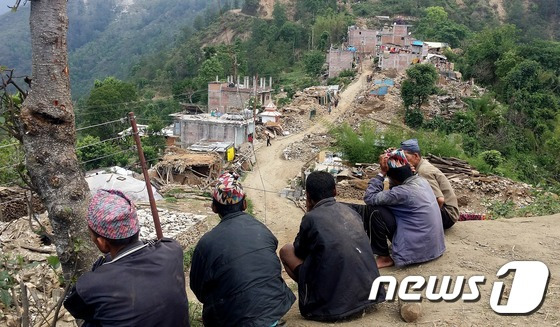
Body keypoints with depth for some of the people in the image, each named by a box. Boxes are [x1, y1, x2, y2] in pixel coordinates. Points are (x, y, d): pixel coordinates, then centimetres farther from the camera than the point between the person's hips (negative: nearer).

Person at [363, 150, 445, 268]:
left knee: (377, 211, -11)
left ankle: (384, 257, 0)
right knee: (390, 207, 20)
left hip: (416, 250, -8)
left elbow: (369, 198, -21)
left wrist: (382, 173, -17)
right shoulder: (422, 181, 1)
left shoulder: (404, 191, -23)